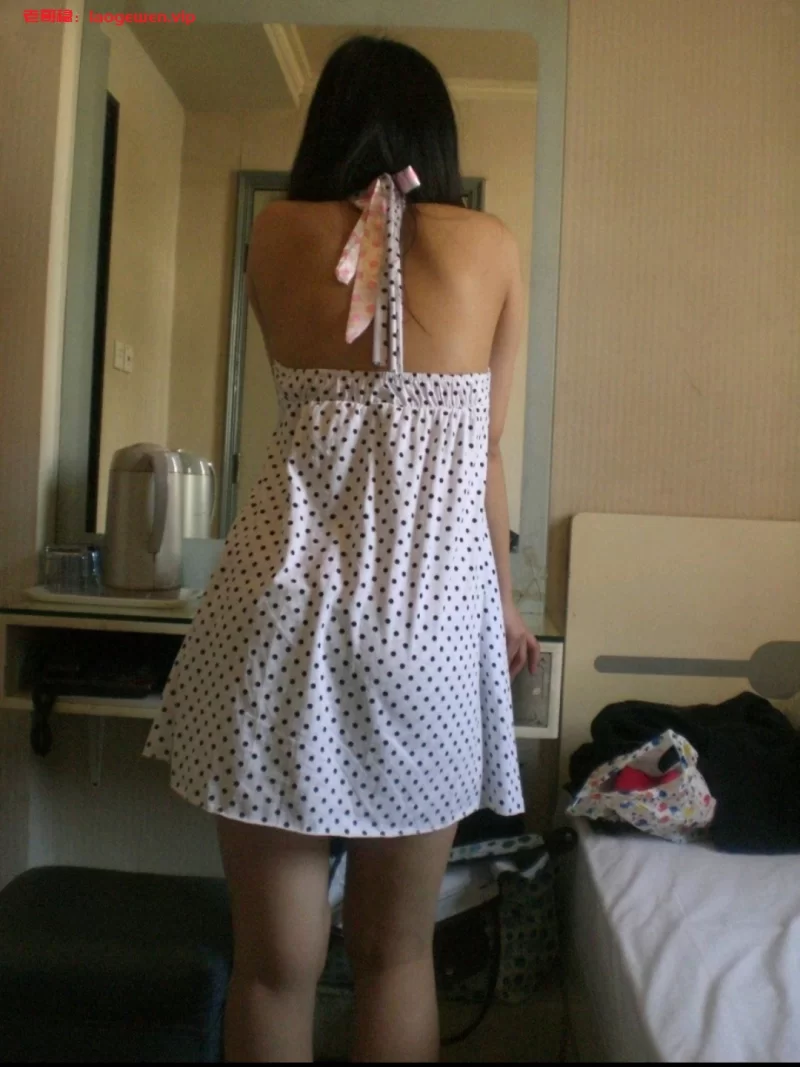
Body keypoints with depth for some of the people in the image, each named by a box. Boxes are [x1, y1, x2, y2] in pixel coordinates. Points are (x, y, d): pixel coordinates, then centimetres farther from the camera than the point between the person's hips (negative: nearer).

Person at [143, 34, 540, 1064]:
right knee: (396, 952, 17)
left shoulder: (274, 235, 6)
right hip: (430, 613, 0)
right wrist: (503, 594, 24)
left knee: (275, 960, 12)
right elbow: (482, 448, 10)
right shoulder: (488, 244, 4)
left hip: (285, 603, 0)